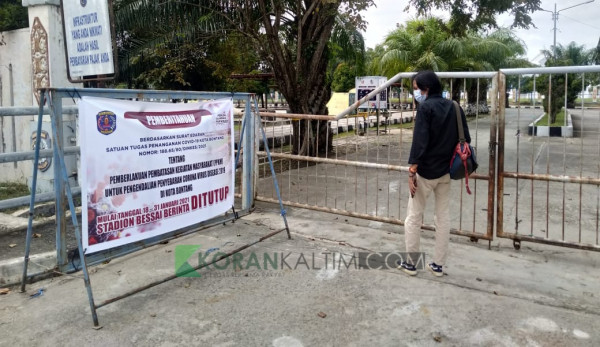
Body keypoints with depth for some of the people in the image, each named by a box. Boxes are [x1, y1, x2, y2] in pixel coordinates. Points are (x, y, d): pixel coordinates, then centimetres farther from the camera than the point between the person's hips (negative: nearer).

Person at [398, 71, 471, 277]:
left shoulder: (426, 108, -13)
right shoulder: (454, 107, 7)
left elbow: (419, 142, -20)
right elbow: (465, 139, 9)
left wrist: (412, 172, -19)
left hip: (426, 171, -6)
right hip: (446, 171, 7)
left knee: (413, 217, 6)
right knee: (443, 217, 12)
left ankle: (410, 263, 14)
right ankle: (438, 265, 19)